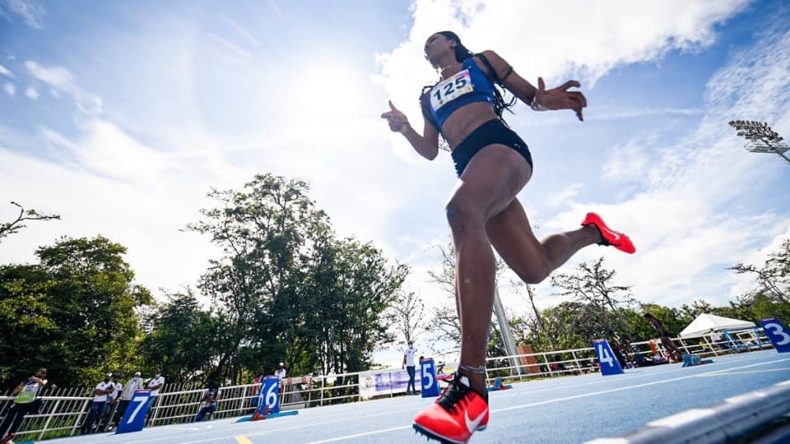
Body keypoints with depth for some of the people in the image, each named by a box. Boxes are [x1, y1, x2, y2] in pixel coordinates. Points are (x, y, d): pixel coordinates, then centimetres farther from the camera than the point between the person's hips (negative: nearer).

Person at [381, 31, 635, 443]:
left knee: (461, 209, -39)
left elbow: (530, 94, 17)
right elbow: (430, 150, 24)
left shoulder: (482, 60, 25)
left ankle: (472, 383, -42)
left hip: (501, 145, -4)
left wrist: (544, 99, -8)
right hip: (468, 167, 5)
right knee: (534, 268, -4)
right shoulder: (428, 95, 33)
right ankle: (590, 230, 31)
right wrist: (404, 128, 6)